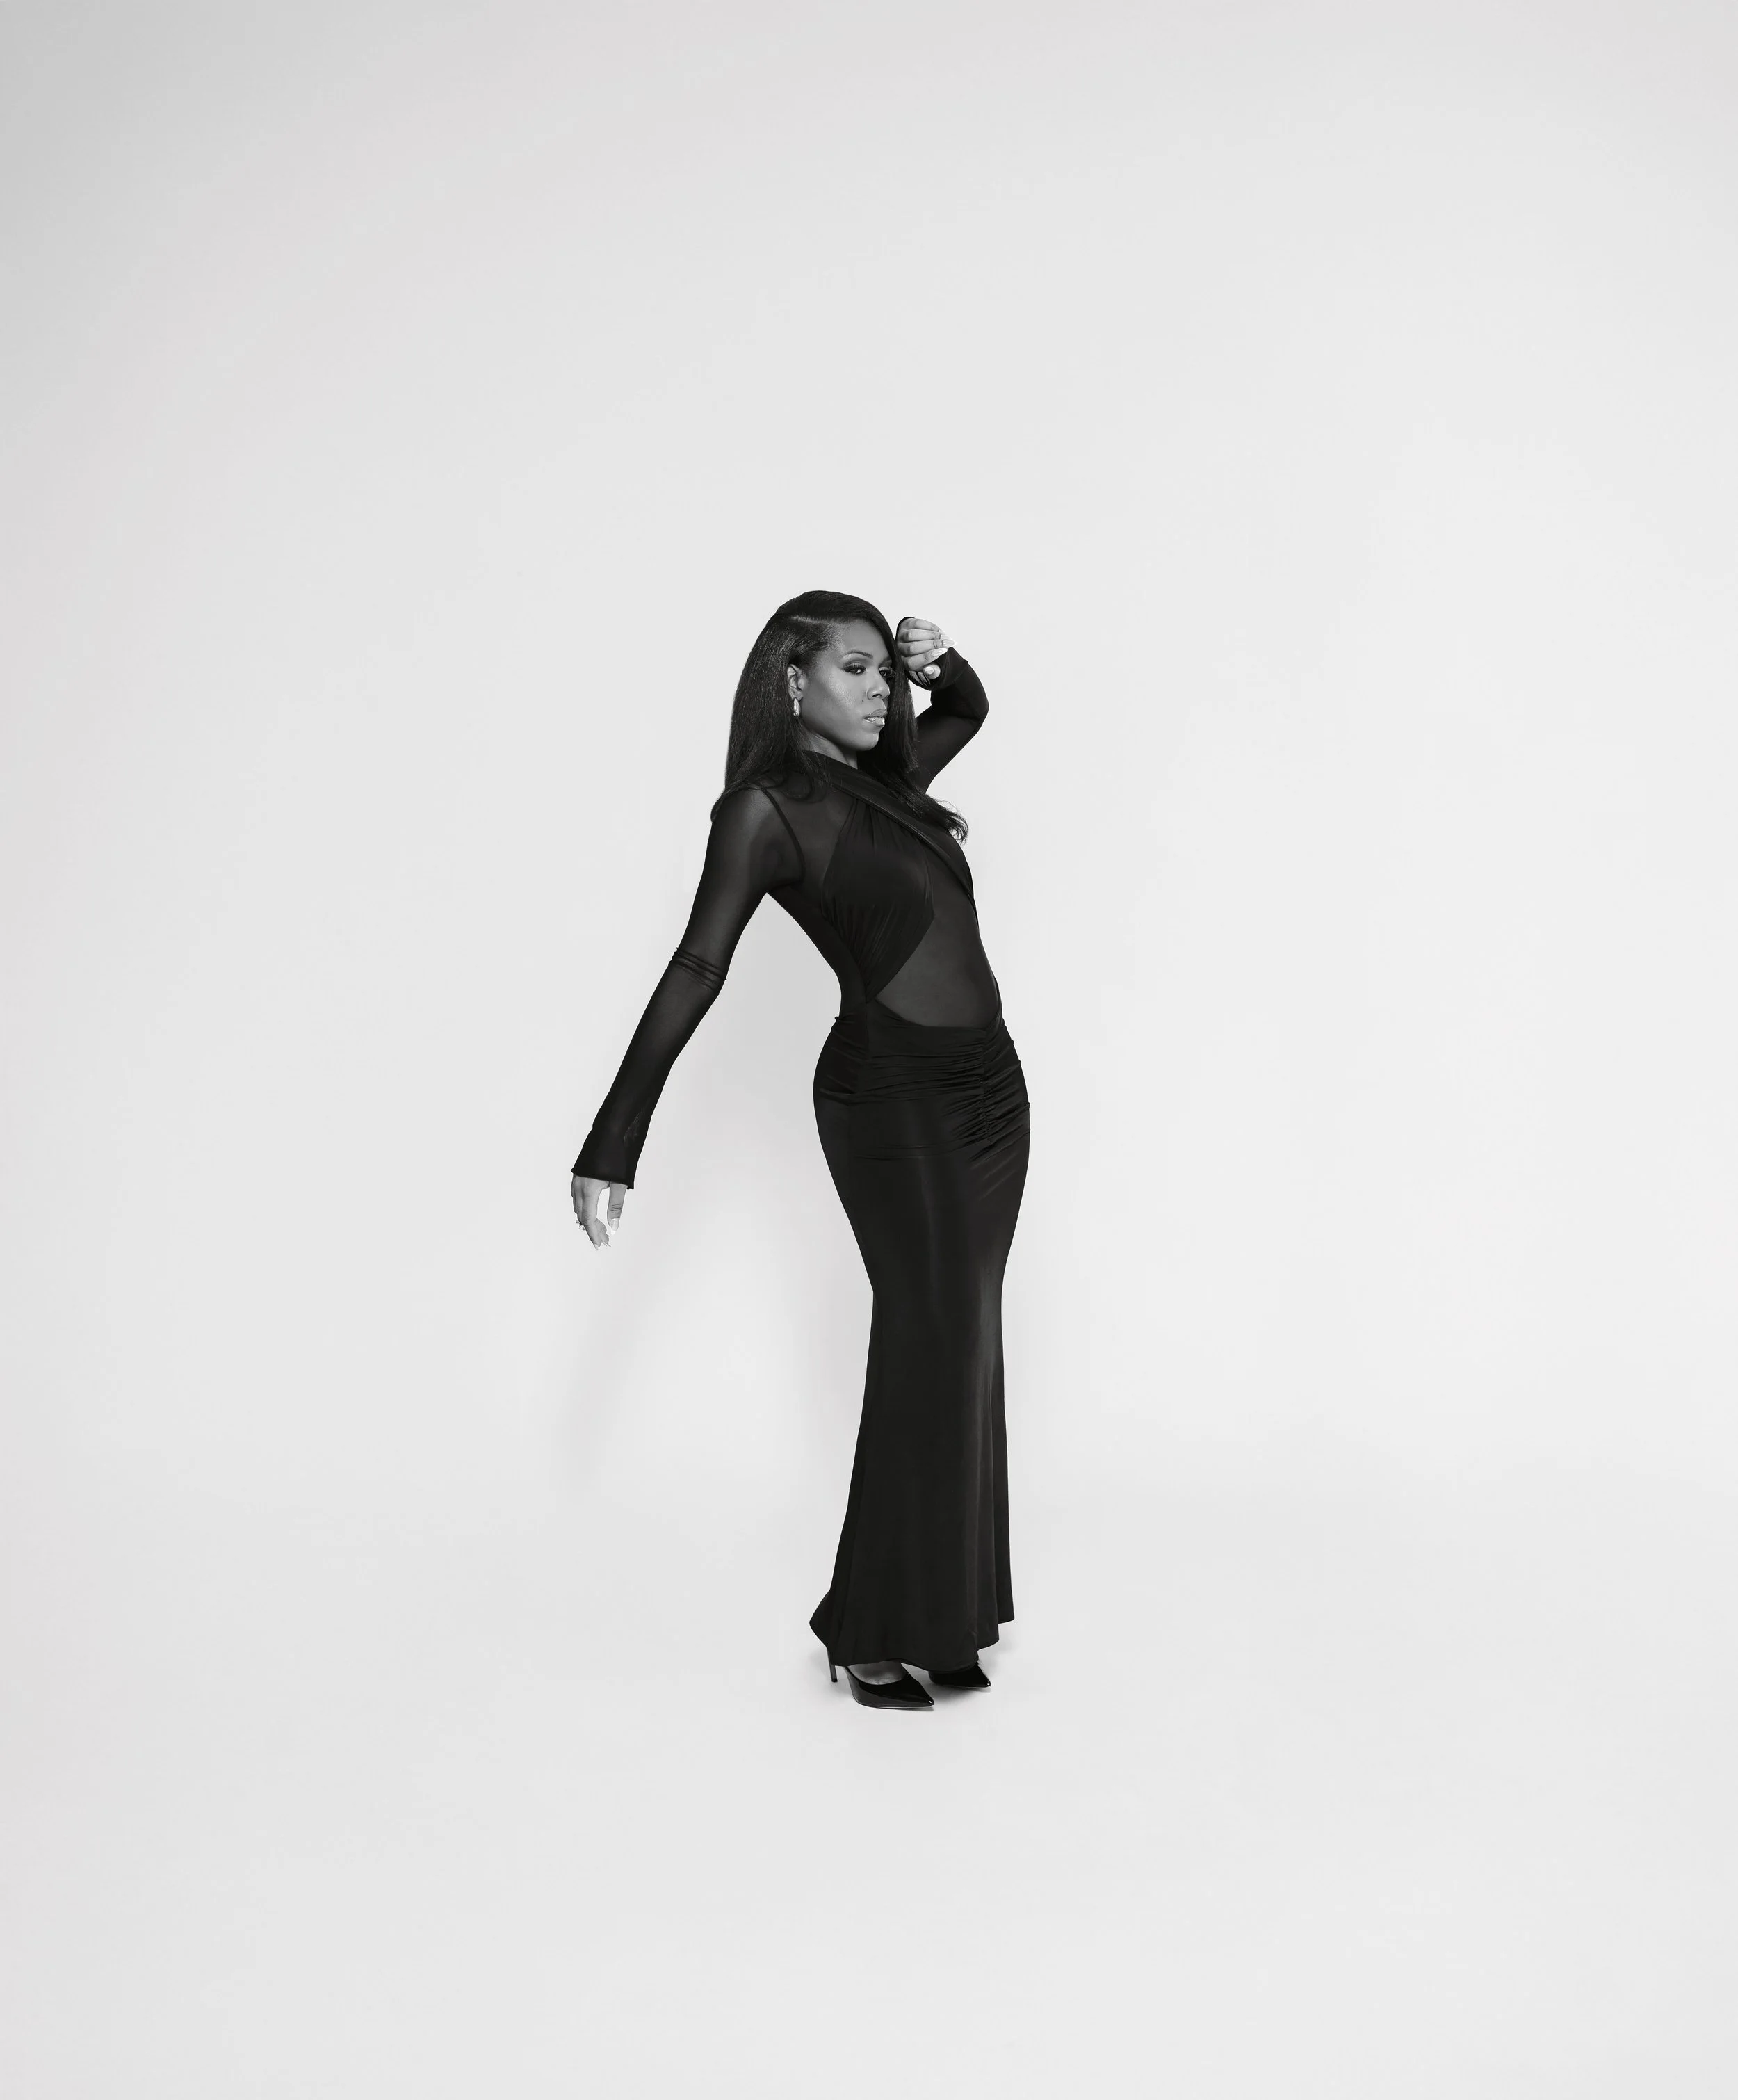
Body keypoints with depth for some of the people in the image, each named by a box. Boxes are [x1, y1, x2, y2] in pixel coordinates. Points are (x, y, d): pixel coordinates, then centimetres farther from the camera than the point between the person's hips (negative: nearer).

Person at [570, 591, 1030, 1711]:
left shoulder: (881, 776, 12)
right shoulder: (767, 808, -7)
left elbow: (969, 710, 32)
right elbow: (695, 971, -16)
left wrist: (939, 661, 8)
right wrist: (613, 1146, -22)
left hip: (989, 1089, 7)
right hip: (890, 1098, -7)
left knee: (962, 1353, 9)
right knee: (931, 1347, -7)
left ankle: (944, 1617, 20)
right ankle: (875, 1631, 8)